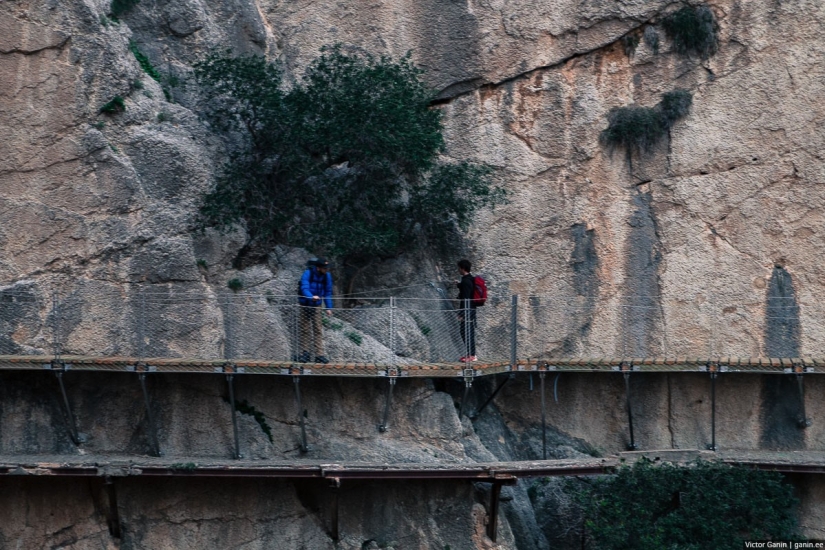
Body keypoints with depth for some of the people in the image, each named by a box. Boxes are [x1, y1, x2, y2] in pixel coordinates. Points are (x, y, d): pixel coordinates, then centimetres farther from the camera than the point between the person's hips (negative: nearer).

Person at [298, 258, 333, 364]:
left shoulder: (327, 276, -5)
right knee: (305, 329, 2)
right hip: (305, 305, -3)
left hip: (317, 306, 3)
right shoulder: (308, 274, -19)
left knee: (318, 330, -3)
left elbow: (328, 292, 3)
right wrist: (312, 297, -50)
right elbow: (304, 288, -31)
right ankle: (305, 353, 10)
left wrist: (329, 307, -2)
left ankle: (319, 355, -5)